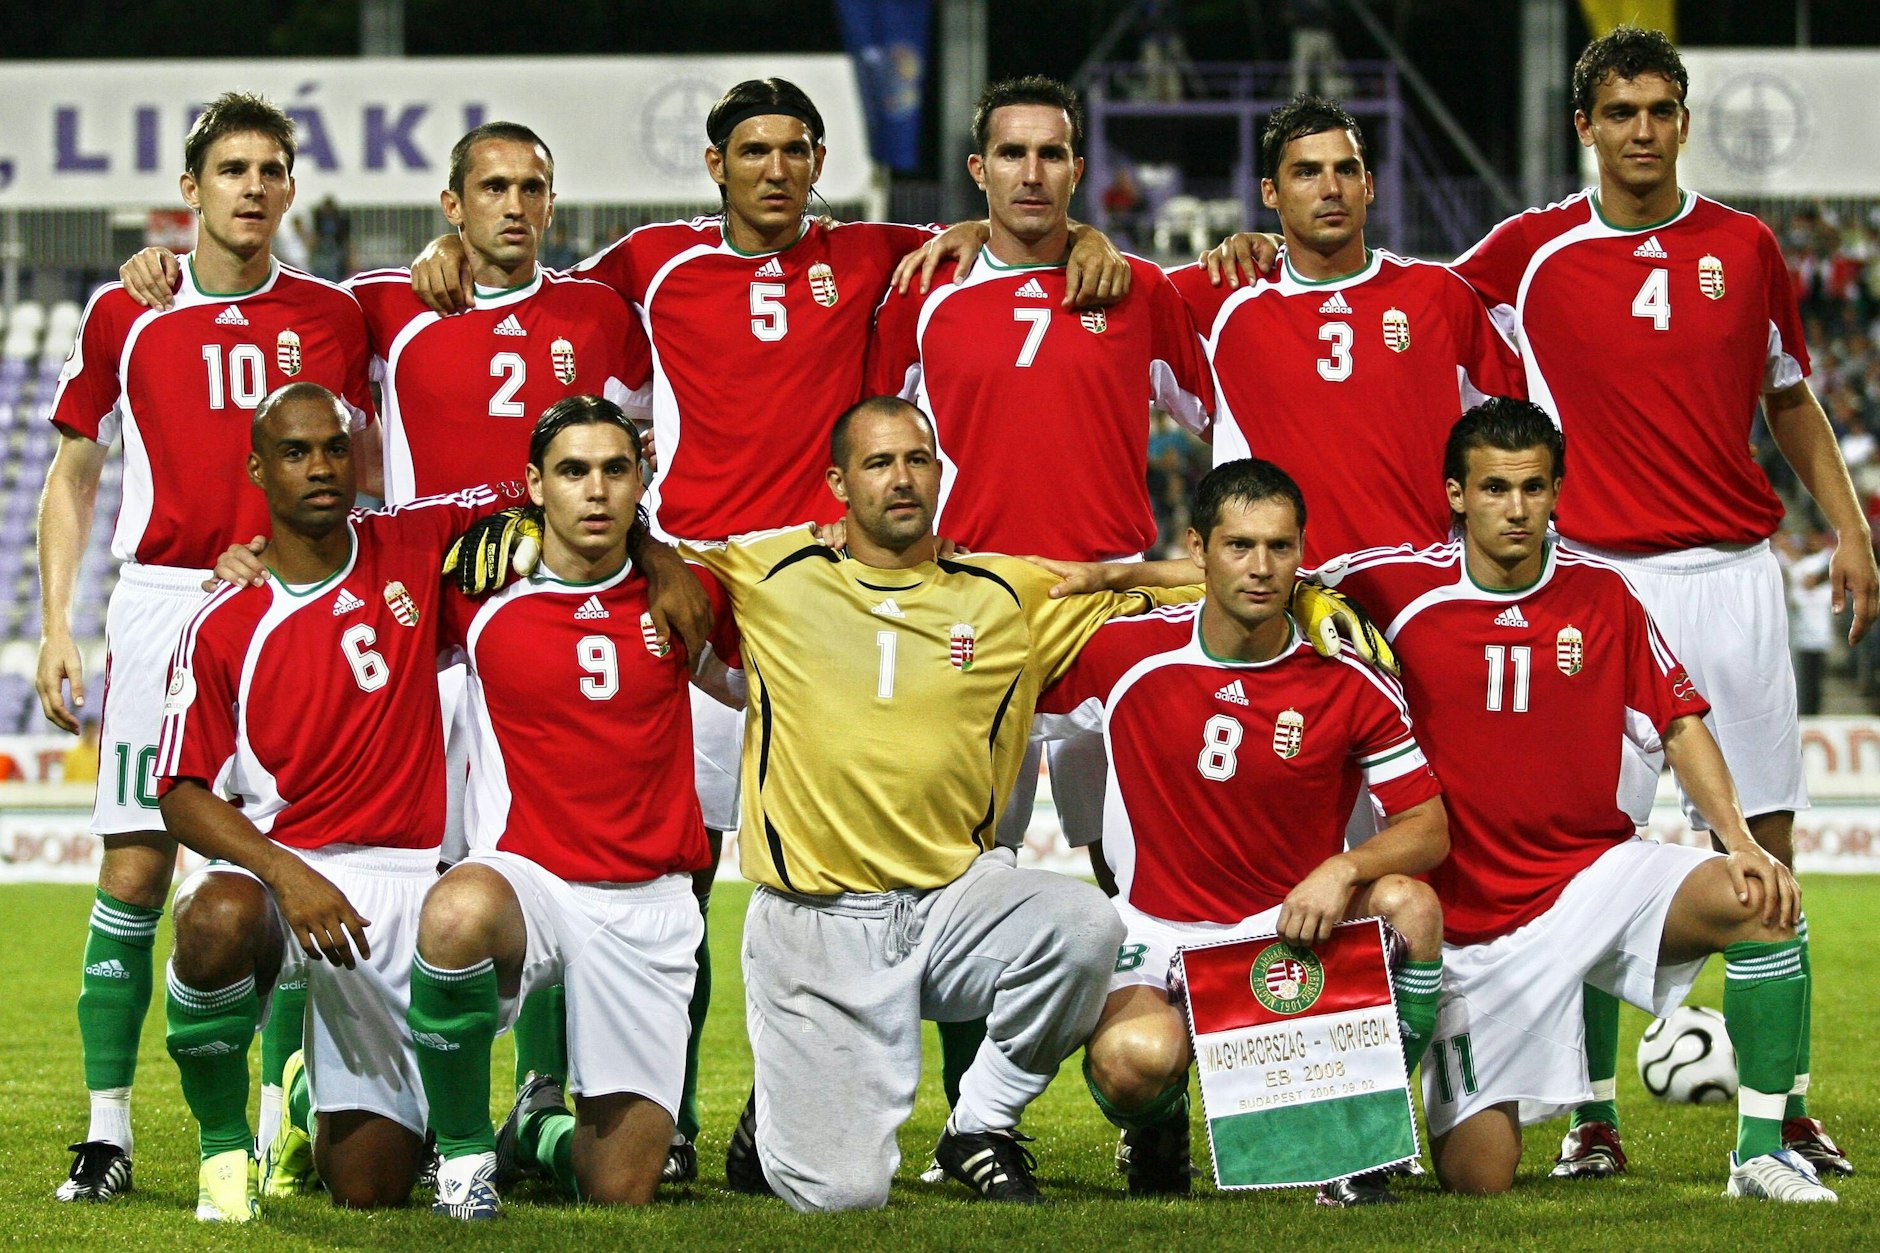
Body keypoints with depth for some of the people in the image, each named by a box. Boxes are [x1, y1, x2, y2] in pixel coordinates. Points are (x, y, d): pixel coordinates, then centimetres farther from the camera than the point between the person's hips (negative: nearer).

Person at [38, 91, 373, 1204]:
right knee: (135, 870, -6)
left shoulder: (332, 318, 8)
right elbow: (72, 480, 12)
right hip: (159, 603, -1)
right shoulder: (124, 316, 6)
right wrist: (56, 629, 4)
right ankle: (108, 1130, -2)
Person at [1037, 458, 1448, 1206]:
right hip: (1160, 936, -1)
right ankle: (1158, 1132, 8)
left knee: (1409, 906, -31)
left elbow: (1428, 828, -6)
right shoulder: (1125, 656, -6)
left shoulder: (1351, 683, -5)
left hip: (1297, 927, 1)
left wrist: (1345, 870, -23)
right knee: (1133, 1058, -35)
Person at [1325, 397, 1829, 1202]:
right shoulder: (1399, 587, -7)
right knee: (1475, 1182, -9)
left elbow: (1679, 727, 4)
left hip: (1597, 870, 2)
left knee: (1762, 903, -28)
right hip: (1472, 916, -2)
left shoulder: (1602, 595, 1)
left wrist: (1740, 844, -9)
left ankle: (1761, 1151, -15)